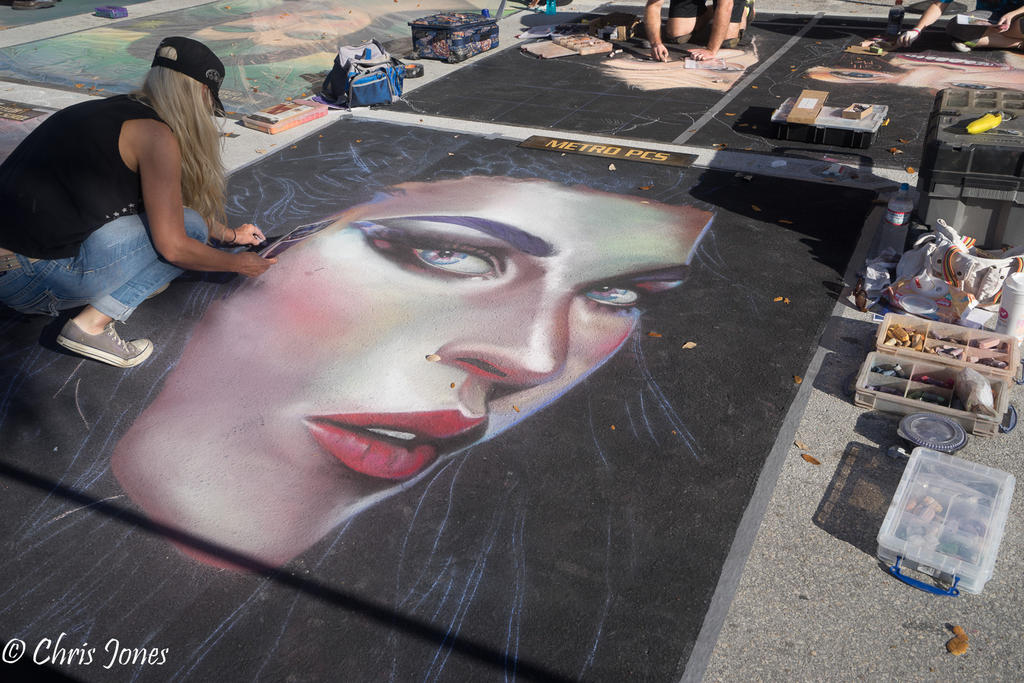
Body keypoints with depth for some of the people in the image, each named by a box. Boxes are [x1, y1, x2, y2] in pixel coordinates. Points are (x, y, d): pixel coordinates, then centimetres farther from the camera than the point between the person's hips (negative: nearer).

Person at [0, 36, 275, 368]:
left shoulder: (118, 110, 15)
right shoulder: (156, 135, -12)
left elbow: (174, 203, 28)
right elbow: (174, 247, -11)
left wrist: (231, 235, 38)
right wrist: (237, 263, 5)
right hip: (31, 277, -9)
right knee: (191, 226, -3)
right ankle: (93, 324, -7)